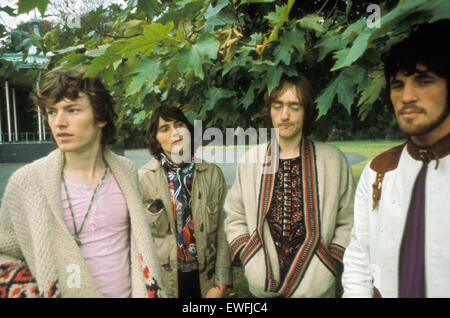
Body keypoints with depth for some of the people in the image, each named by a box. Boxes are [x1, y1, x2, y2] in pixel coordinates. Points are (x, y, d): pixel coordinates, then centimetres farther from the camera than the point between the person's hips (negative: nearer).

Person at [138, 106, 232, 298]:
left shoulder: (212, 173, -4)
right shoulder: (144, 178, -7)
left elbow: (223, 231, -4)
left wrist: (220, 284, -5)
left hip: (206, 276, 1)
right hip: (165, 278, -1)